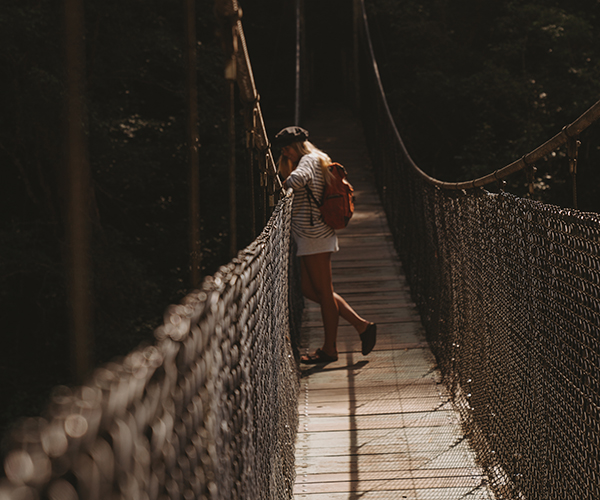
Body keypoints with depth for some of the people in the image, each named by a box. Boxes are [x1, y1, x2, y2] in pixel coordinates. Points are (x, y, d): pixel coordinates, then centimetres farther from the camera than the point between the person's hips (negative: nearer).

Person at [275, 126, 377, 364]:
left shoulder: (309, 160, -9)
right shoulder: (314, 161, 20)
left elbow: (297, 179, -30)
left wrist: (285, 184, -11)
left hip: (314, 235, -10)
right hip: (310, 236, 10)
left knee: (323, 291, -3)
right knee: (310, 290, 11)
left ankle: (329, 349, 5)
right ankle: (361, 324, 11)